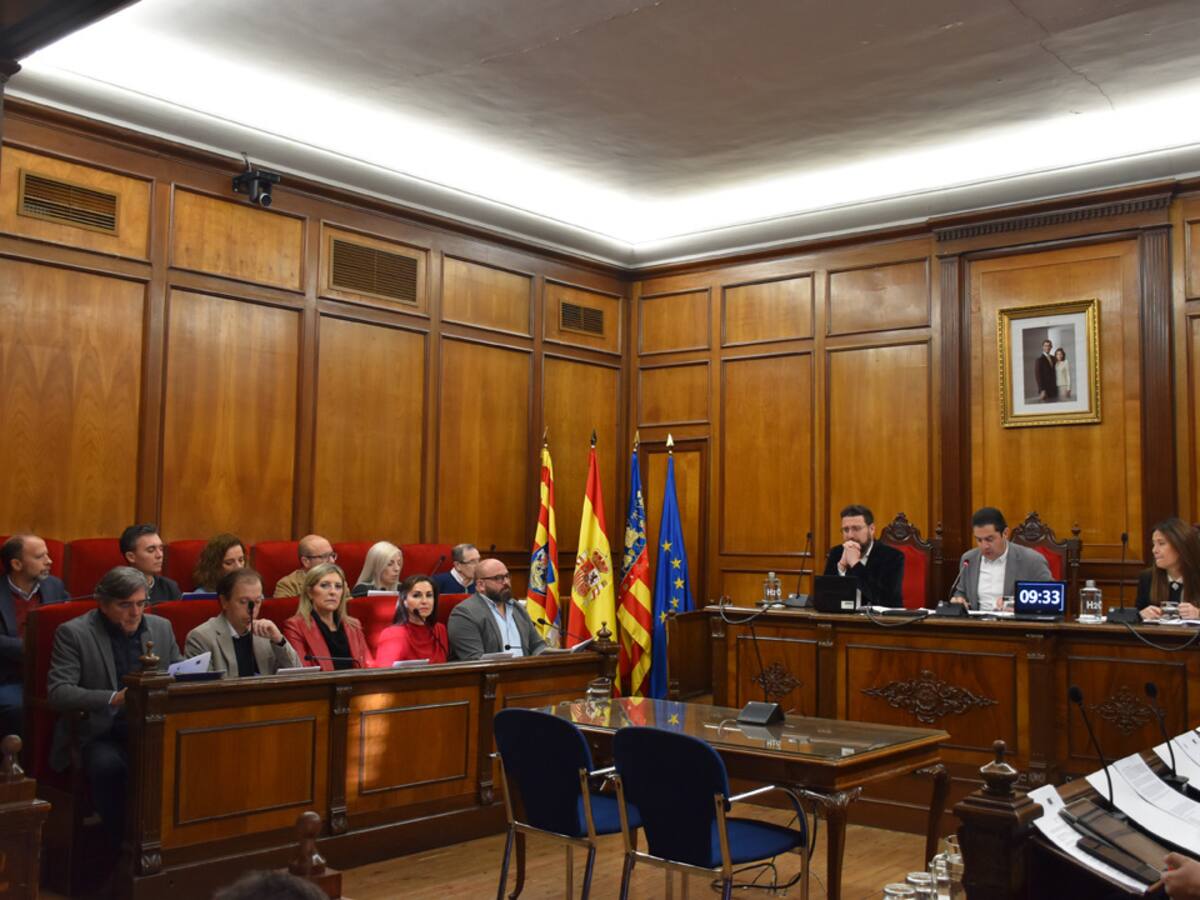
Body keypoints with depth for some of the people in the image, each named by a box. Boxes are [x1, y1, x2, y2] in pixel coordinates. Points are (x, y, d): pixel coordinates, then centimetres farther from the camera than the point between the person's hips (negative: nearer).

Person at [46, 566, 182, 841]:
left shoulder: (162, 627, 10)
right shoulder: (73, 633, -3)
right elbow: (57, 693, -13)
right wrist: (114, 698, -28)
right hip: (100, 735, -3)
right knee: (107, 765, -35)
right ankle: (122, 843, -15)